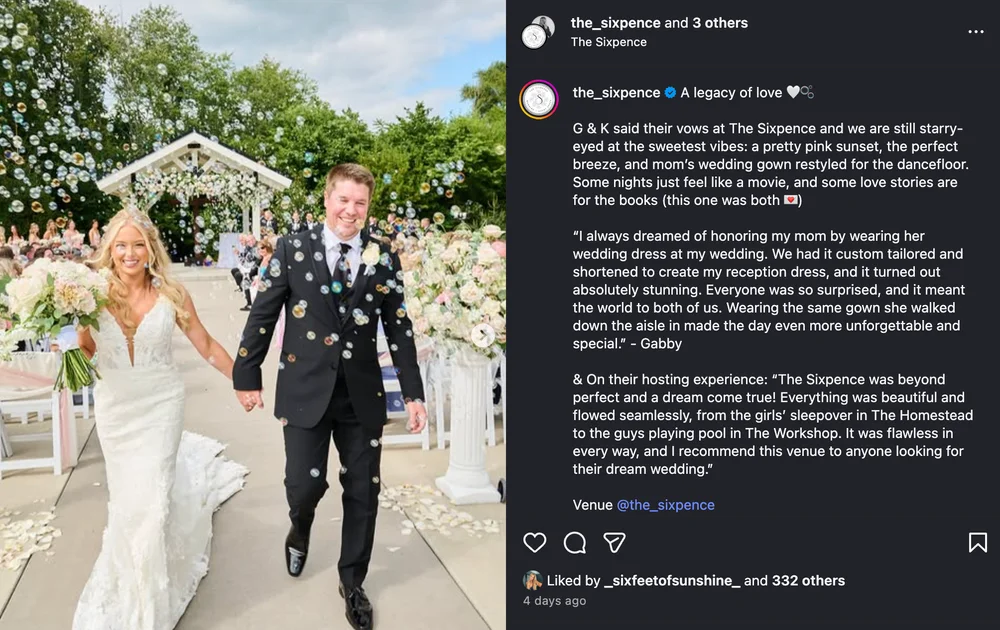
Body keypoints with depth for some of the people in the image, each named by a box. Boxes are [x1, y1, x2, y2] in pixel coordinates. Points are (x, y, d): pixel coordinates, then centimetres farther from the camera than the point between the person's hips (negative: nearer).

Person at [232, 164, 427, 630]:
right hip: (306, 391, -1)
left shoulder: (383, 259, 3)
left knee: (362, 494, 8)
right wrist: (246, 376, 3)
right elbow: (262, 317, 3)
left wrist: (413, 393, 3)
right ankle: (301, 527, 37)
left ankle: (352, 583, 29)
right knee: (304, 485, -2)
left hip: (363, 394, 2)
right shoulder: (292, 250, -1)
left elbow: (398, 328, 5)